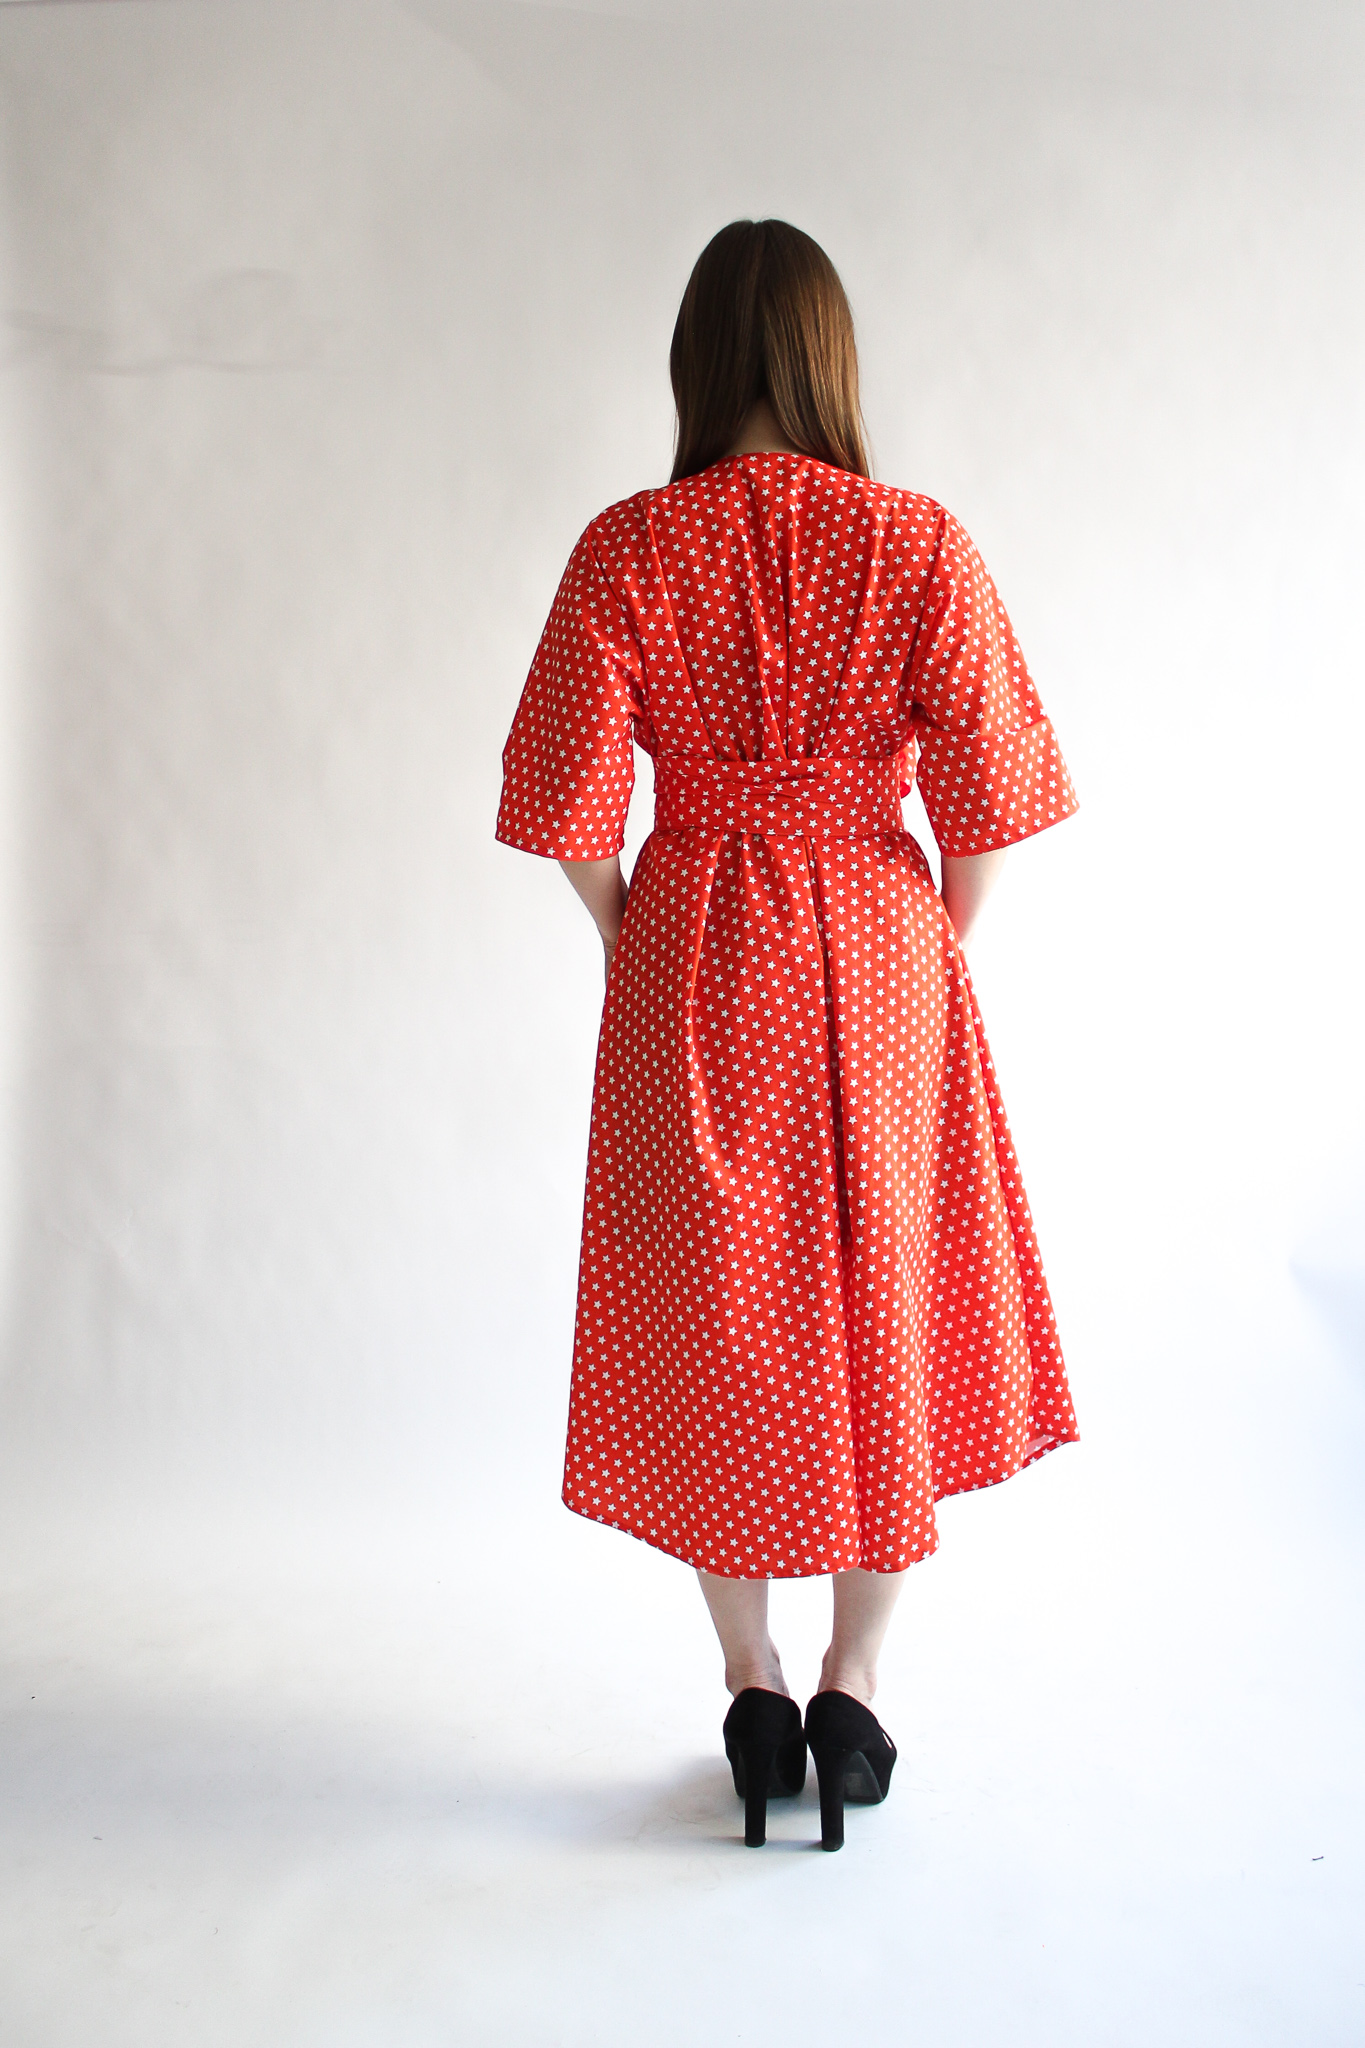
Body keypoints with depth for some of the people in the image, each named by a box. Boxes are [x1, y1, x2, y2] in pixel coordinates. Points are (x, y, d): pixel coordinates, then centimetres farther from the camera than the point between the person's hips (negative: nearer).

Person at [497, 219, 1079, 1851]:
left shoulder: (626, 550, -6)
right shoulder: (920, 545, -6)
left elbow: (572, 808, -6)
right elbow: (986, 794, -5)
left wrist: (633, 948, 10)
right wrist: (942, 951, 10)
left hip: (692, 966, 0)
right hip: (878, 953, 0)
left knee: (718, 1327, 12)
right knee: (885, 1316, 13)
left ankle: (755, 1697, 24)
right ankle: (853, 1693, 23)